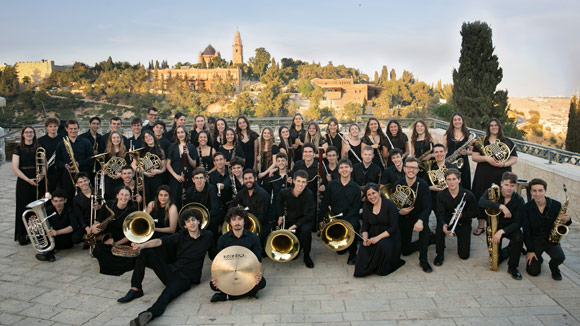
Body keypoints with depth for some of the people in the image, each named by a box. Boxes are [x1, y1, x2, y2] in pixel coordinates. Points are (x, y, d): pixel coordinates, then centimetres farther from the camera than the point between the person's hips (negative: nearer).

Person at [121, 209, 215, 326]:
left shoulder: (207, 236, 4)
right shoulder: (181, 235, 4)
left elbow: (213, 256, 15)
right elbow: (160, 241, -11)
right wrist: (142, 245, -27)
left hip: (186, 278, -4)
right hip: (172, 271, 4)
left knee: (168, 294, -37)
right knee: (146, 252, -11)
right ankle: (136, 289, -7)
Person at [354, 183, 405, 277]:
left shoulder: (389, 205, -11)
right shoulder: (366, 206, 5)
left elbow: (394, 227, -16)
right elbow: (365, 226, 7)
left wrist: (378, 237, -27)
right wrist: (365, 238, -15)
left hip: (389, 236, -3)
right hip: (372, 236, 3)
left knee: (382, 245, -37)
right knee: (363, 247, -30)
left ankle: (382, 269, -9)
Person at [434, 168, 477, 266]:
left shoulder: (468, 195, -16)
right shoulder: (441, 195, -14)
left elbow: (474, 212, -8)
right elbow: (440, 213, -20)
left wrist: (462, 215, -28)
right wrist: (443, 224, -42)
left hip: (463, 223, 0)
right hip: (447, 220, 0)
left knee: (464, 255, -4)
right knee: (439, 228, -37)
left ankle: (460, 238, 31)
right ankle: (440, 254, -13)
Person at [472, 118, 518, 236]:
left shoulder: (507, 142, 9)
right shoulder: (481, 141, 10)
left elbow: (514, 159, 5)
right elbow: (474, 157, 2)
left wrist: (503, 164, -14)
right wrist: (486, 158, -16)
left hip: (502, 176, 0)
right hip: (484, 175, 0)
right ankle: (481, 225, 9)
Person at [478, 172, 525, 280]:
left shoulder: (519, 200, -13)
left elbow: (517, 223, -16)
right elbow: (481, 202, -36)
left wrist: (502, 231, -31)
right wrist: (501, 206, -43)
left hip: (509, 227, 0)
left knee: (519, 238, -35)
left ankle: (512, 267, -11)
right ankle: (509, 250, 30)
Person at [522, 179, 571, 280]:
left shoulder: (556, 205, -9)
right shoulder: (527, 208, -10)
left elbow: (562, 222, 6)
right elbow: (526, 231, -7)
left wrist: (567, 220, -20)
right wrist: (530, 251, -10)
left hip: (551, 239, 1)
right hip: (534, 239, 0)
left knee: (560, 257, -30)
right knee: (533, 272, -9)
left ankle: (553, 268, 9)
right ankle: (537, 258, 28)